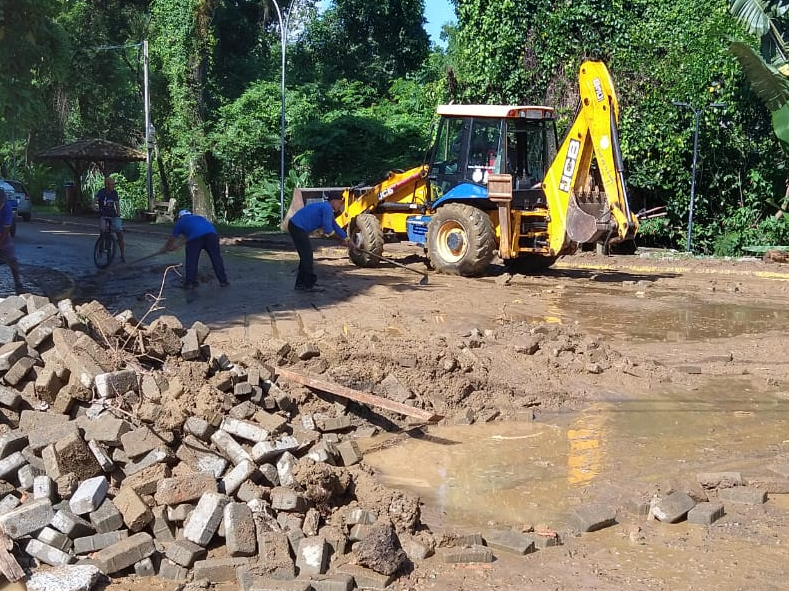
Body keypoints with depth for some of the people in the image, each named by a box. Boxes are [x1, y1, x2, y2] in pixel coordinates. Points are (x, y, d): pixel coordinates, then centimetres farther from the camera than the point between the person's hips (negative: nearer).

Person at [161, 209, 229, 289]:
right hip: (211, 233, 3)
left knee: (191, 261, 9)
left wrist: (166, 248, 61)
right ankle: (223, 281, 13)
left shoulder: (180, 222, 30)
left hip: (195, 237, -3)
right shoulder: (199, 217, 42)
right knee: (216, 258, 11)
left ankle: (190, 283, 9)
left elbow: (172, 238, 41)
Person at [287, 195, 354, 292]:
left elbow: (335, 227, 26)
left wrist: (348, 240, 27)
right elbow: (328, 230, -14)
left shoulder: (327, 209, 19)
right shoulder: (327, 208, -13)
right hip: (297, 227, -11)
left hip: (296, 226, 11)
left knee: (306, 256, 15)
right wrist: (340, 240, 0)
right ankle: (309, 285, -1)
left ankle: (300, 284, 19)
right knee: (307, 255, -6)